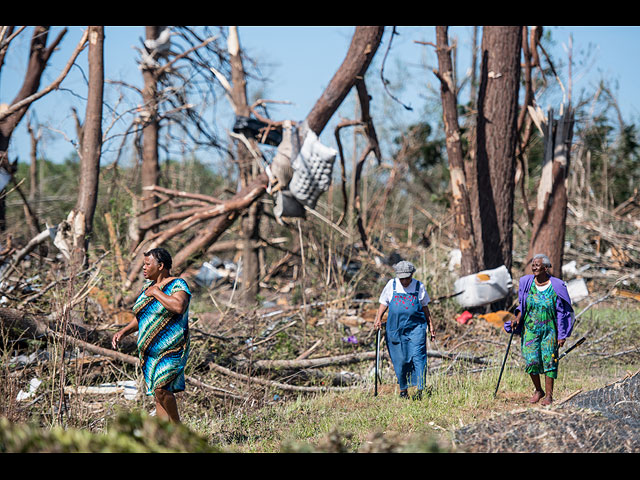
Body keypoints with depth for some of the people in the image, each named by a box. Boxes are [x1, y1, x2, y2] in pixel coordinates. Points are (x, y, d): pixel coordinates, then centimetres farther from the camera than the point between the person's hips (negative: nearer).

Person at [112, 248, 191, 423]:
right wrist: (123, 332, 9)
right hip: (150, 352, 8)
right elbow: (141, 317, 24)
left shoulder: (177, 285, -8)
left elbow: (179, 307, -29)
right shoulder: (148, 286, 14)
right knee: (158, 395, 5)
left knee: (161, 389, -21)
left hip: (171, 350, -7)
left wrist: (156, 292, -17)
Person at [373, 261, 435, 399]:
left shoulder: (419, 287, 6)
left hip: (416, 327, -1)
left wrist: (431, 326, 14)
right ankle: (403, 389, 15)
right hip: (395, 328, 1)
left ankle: (420, 389, -12)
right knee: (400, 360, 1)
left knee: (418, 356, -12)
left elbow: (425, 307, 15)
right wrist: (378, 319, -2)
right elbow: (384, 303, 12)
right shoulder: (391, 285, 6)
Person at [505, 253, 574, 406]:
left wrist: (562, 335, -6)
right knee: (531, 361, -6)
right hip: (531, 329, 2)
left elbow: (561, 313, -3)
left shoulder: (556, 287, -7)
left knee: (549, 360, -4)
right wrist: (517, 319, -3)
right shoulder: (526, 283, 2)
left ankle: (549, 395, 5)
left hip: (550, 330, -2)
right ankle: (538, 390, 13)